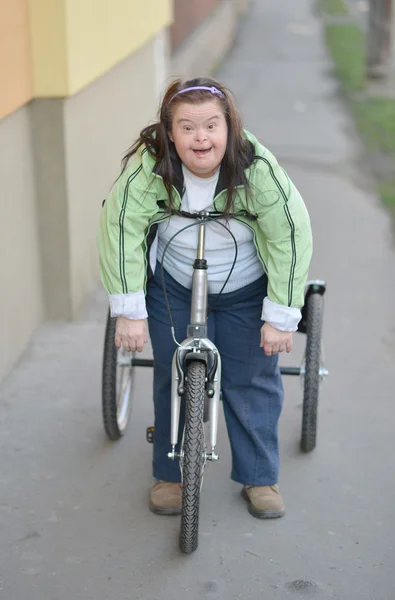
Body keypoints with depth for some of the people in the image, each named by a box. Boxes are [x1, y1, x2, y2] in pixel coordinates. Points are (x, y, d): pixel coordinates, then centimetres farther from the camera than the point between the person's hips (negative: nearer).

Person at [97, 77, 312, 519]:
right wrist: (129, 310, -17)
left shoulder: (258, 169, -28)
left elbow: (291, 237, -20)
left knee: (251, 380, 4)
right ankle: (170, 475, 25)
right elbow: (120, 229, -17)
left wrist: (281, 317, -18)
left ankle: (260, 478, 24)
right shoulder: (148, 168, -26)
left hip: (245, 289, 0)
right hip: (173, 286, 1)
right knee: (174, 379, 5)